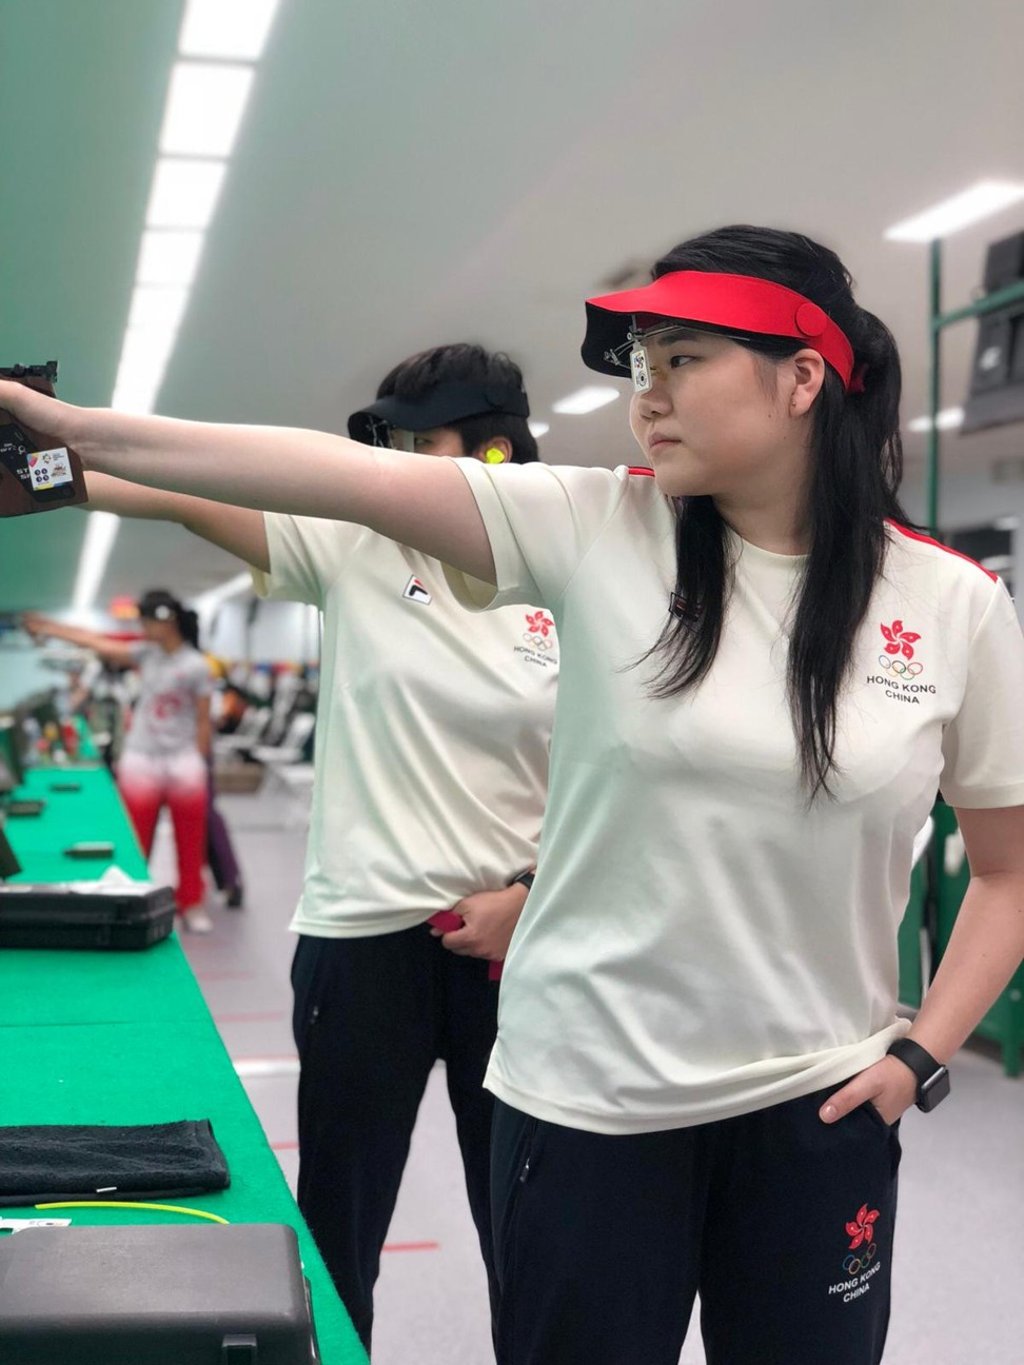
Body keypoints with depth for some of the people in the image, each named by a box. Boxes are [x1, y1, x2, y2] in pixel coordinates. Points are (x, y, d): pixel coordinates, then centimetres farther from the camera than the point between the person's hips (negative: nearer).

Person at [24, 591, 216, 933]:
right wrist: (51, 629, 6)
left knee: (190, 841, 6)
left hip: (182, 760, -3)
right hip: (141, 760, 4)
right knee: (137, 840, 5)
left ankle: (191, 905, 18)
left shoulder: (196, 666, -8)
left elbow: (203, 720, -5)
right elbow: (98, 644, 7)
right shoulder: (146, 654, 5)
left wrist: (199, 765, -5)